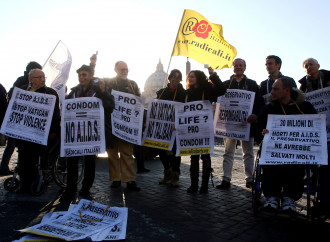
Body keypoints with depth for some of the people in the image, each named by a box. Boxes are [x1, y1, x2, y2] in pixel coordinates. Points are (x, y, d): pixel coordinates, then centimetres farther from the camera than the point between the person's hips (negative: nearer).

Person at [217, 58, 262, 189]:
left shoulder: (252, 84, 6)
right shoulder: (226, 84, 10)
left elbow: (259, 102, -1)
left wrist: (255, 114, -19)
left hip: (247, 121, -1)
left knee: (248, 153, 7)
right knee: (228, 152, 4)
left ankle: (249, 179, 16)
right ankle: (226, 179, 9)